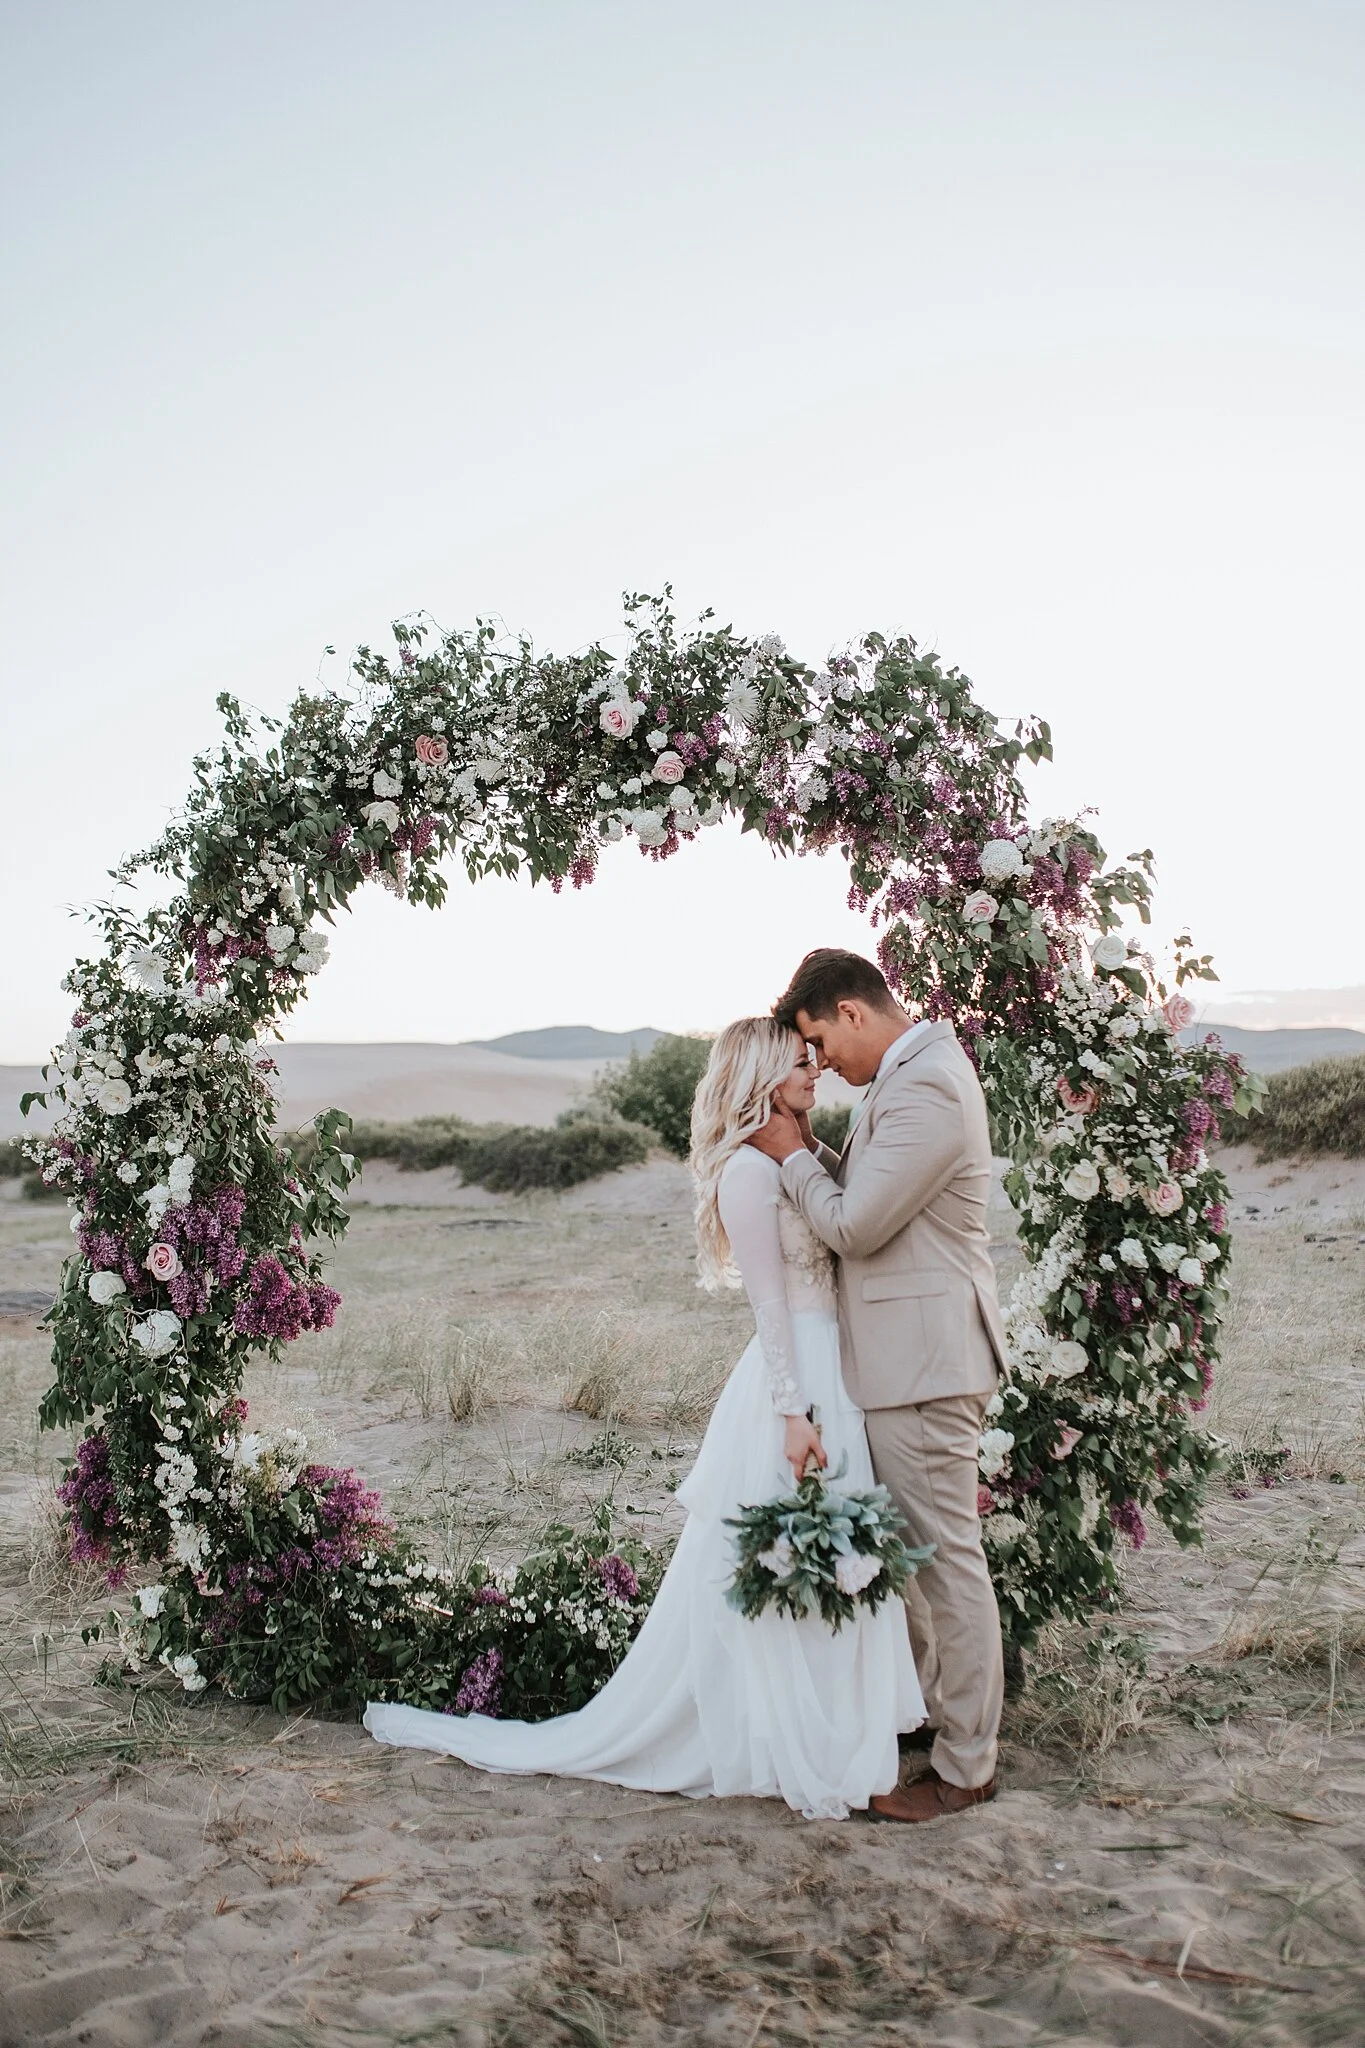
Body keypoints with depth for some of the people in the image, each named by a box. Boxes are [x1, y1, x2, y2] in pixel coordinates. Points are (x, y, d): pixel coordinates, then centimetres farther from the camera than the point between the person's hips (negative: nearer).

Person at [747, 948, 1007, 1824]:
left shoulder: (926, 1089, -21)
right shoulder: (912, 1073, 13)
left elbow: (853, 1226, -20)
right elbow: (867, 1192, 18)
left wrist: (792, 1157, -6)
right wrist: (812, 1147, 3)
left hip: (924, 1363, -11)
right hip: (908, 1356, 11)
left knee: (946, 1558, 0)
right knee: (908, 1547, 22)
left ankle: (967, 1767, 11)